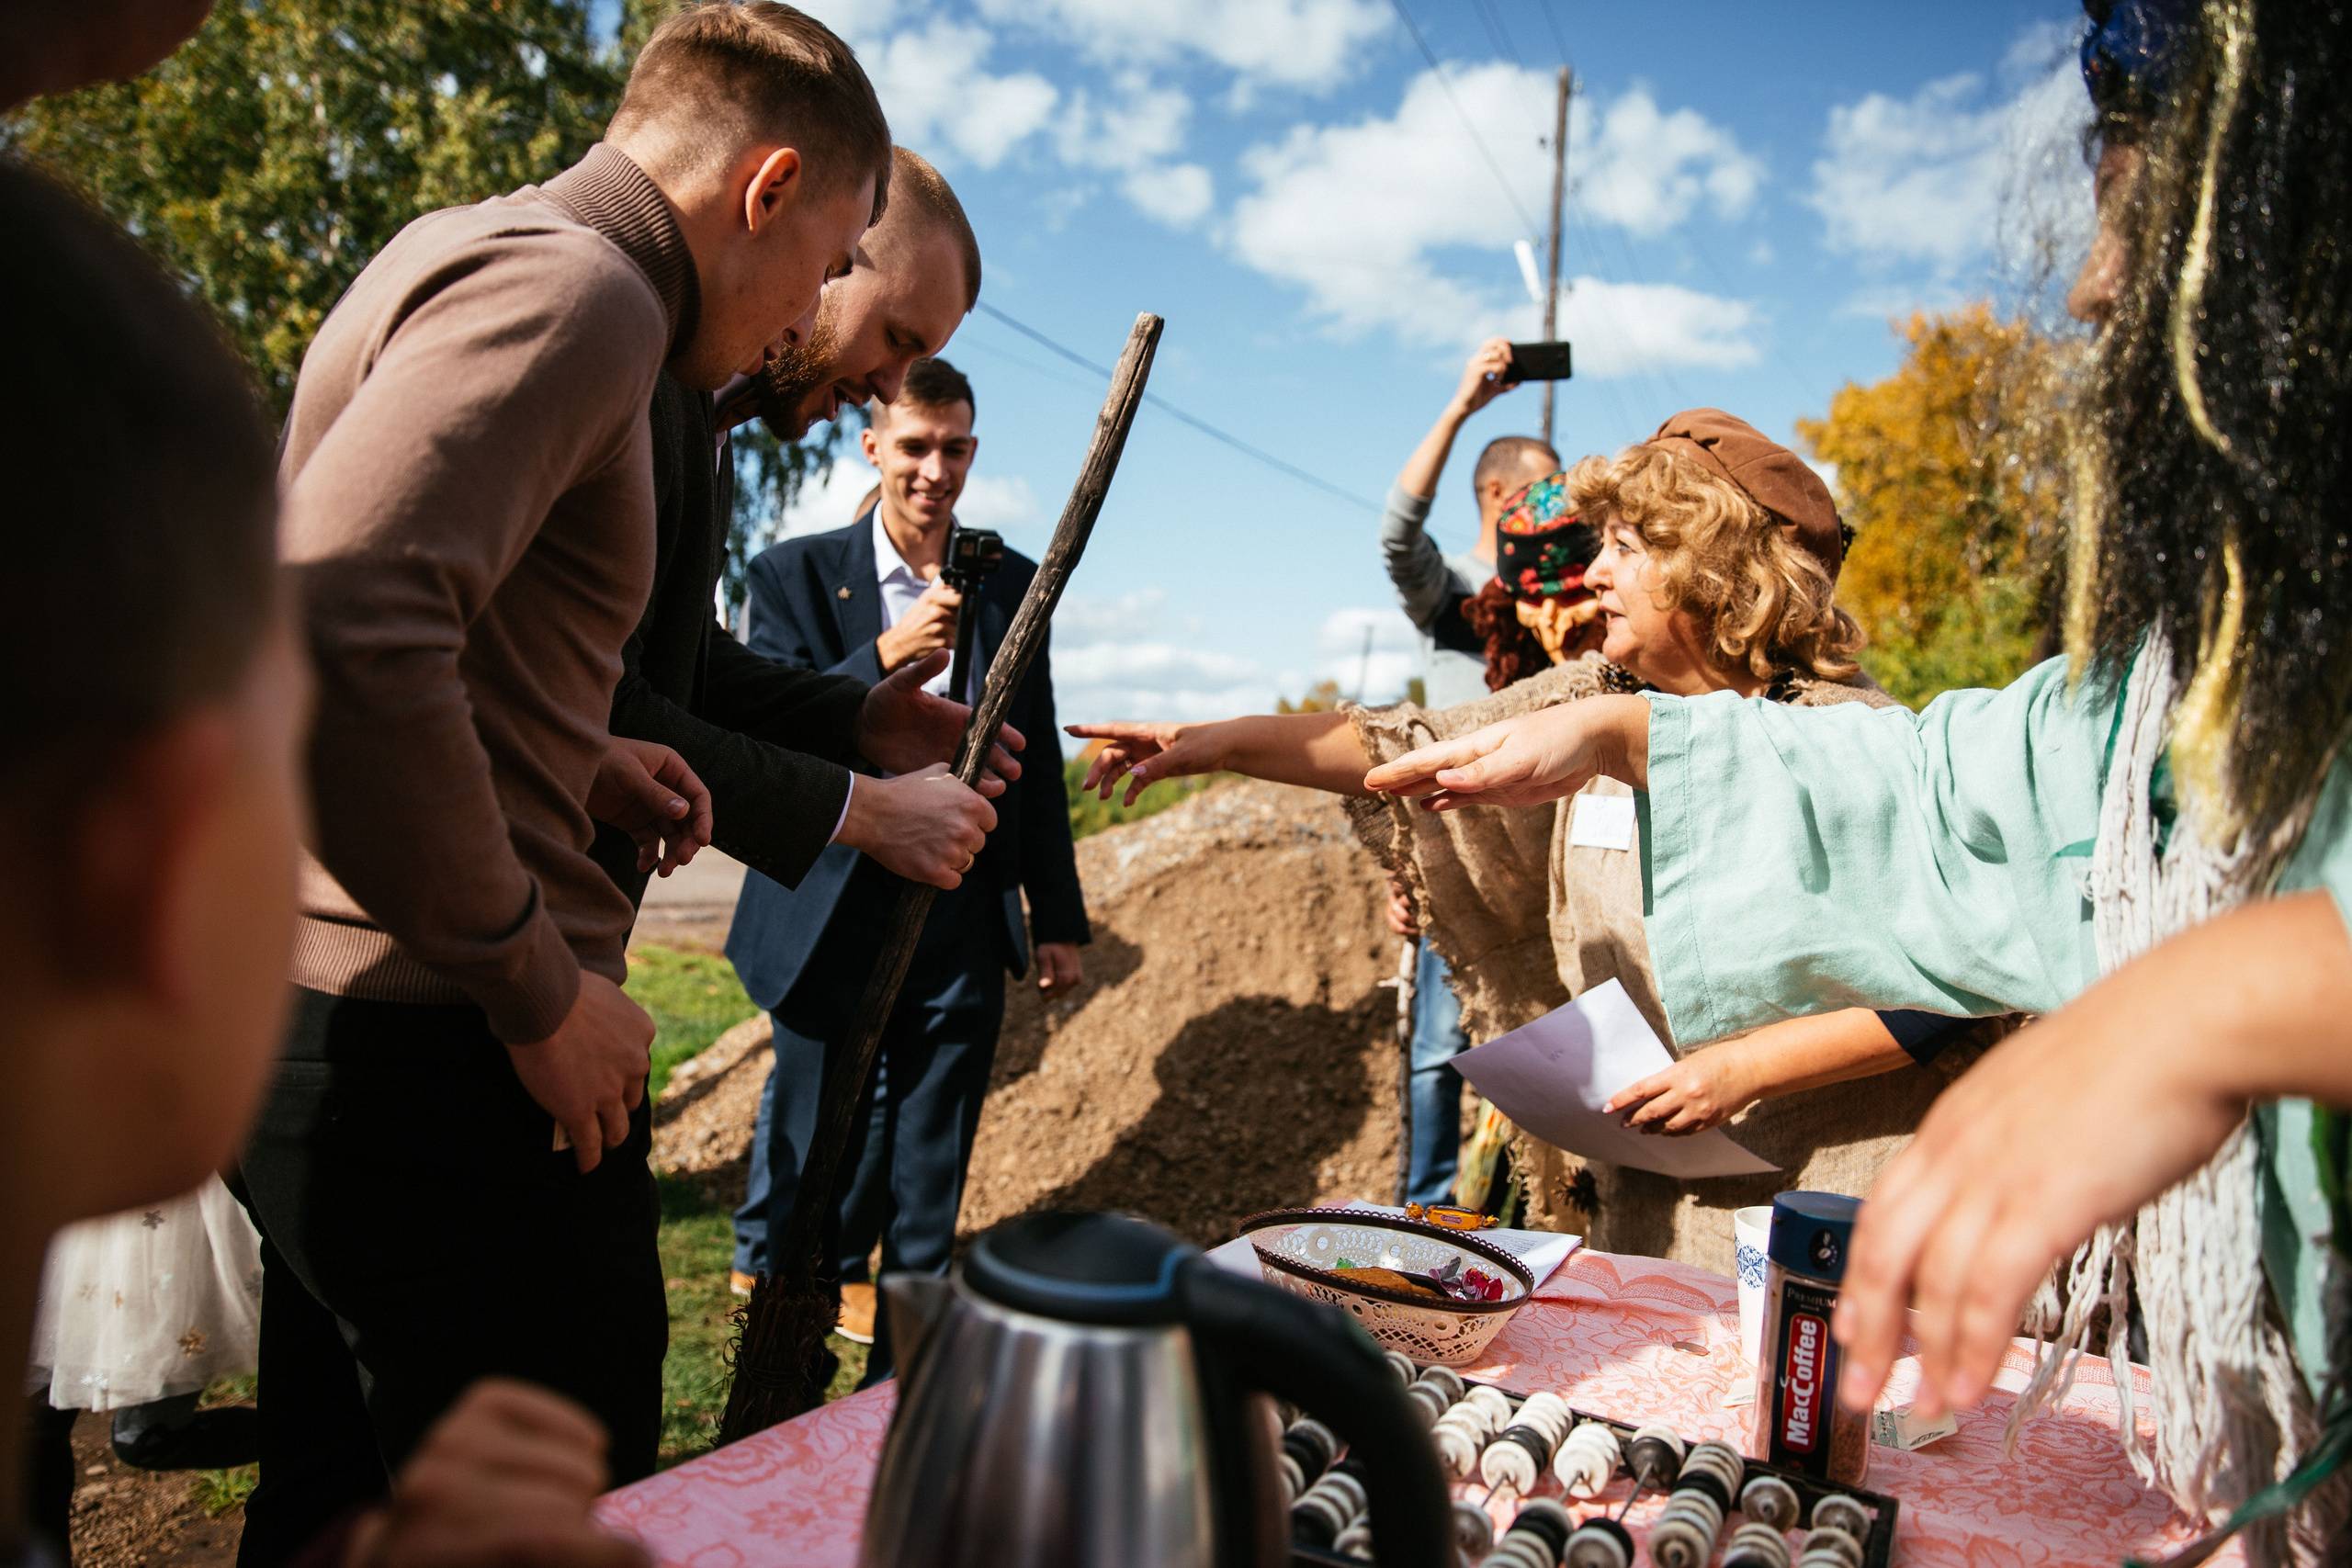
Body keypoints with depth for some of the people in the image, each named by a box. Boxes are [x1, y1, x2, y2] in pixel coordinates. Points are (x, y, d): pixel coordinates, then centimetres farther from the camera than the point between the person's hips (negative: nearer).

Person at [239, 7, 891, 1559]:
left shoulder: (466, 254, 17)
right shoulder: (573, 283, -16)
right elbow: (328, 636, -31)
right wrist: (537, 985, -21)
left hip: (318, 1018, 10)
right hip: (443, 1056, -10)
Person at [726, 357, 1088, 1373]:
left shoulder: (1012, 584, 8)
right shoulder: (796, 574, 1)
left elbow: (1036, 764, 11)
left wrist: (1058, 919, 10)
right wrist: (884, 659, -23)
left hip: (961, 920, 2)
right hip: (834, 923, -2)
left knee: (928, 1193, 10)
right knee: (825, 1157, 8)